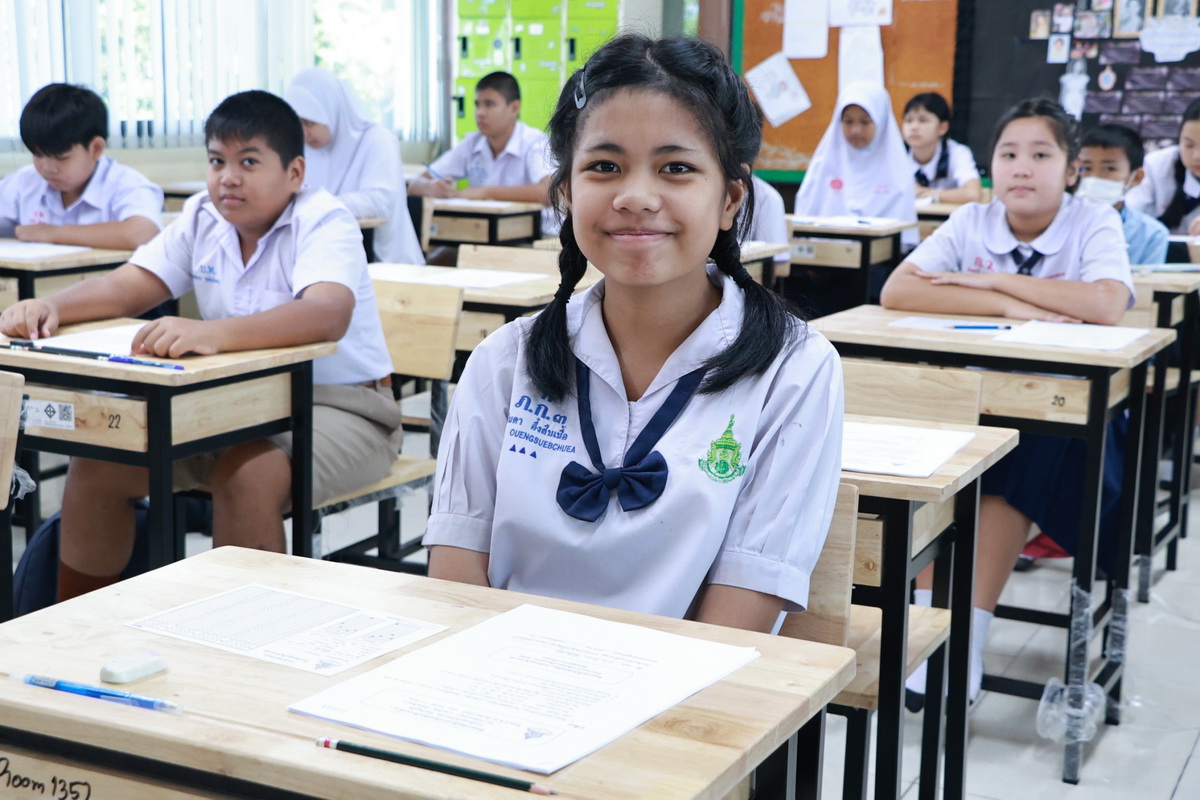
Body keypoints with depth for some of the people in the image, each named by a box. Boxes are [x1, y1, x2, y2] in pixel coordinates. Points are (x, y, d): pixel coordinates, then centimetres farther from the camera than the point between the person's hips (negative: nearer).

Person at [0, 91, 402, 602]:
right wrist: (50, 307, -18)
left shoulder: (325, 224, -18)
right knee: (98, 457, -5)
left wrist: (210, 334, -52)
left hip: (340, 407, -7)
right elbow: (125, 289, 5)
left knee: (247, 473, -35)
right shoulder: (202, 219, 4)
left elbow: (328, 316, -37)